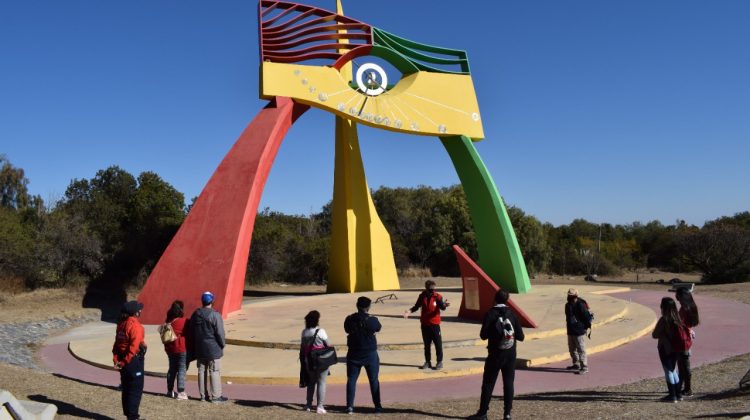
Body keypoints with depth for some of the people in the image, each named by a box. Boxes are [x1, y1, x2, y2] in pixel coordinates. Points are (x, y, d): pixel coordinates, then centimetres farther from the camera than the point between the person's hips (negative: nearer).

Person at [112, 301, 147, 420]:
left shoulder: (121, 323, 8)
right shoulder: (135, 325, -18)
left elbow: (117, 342, 6)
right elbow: (134, 347, -24)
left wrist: (116, 359, 3)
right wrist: (125, 362, -18)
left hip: (123, 360, 8)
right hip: (134, 360, -8)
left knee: (126, 388, 16)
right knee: (136, 389, 0)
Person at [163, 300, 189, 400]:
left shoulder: (168, 321, 3)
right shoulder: (184, 321, -15)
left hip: (170, 349, 6)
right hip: (182, 349, -6)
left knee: (172, 369, 16)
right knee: (182, 370, -1)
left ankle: (170, 391, 23)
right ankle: (181, 392, -2)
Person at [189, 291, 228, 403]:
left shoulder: (195, 315, 5)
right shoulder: (215, 315, -17)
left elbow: (192, 332, 12)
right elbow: (220, 333, -16)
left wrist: (195, 347, 19)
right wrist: (222, 344, 0)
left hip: (199, 349, 6)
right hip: (213, 348, -6)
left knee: (202, 371, 13)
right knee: (214, 372, 0)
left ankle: (203, 395, 18)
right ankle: (215, 396, 2)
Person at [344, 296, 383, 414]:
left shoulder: (349, 319, -7)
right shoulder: (372, 320, -14)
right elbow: (378, 328, 6)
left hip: (354, 354, 2)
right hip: (370, 354, -2)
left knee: (351, 379, 9)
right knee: (373, 380, 9)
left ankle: (350, 406, 5)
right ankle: (377, 406, 13)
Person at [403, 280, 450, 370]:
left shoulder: (437, 296, -10)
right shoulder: (422, 296, 0)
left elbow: (442, 307, -24)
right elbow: (416, 306, 10)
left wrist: (444, 305, -46)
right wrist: (410, 311, -6)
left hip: (434, 323, -3)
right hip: (424, 324, 3)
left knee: (438, 343, 0)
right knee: (426, 344, 12)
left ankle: (439, 362, 11)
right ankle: (427, 362, 22)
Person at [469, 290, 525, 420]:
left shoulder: (490, 314, -8)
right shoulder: (512, 314, 0)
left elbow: (483, 335, -10)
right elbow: (521, 336, 0)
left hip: (495, 354, -2)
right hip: (510, 355, 2)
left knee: (488, 383, 4)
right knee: (508, 383, 8)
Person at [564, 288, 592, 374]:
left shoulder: (580, 305, -18)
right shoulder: (568, 305, 8)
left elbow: (587, 317, -17)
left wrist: (586, 326, -8)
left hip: (579, 332, -9)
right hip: (570, 331, 9)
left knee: (581, 350, -5)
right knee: (572, 349, 19)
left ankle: (584, 367, 0)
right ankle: (576, 364, 33)